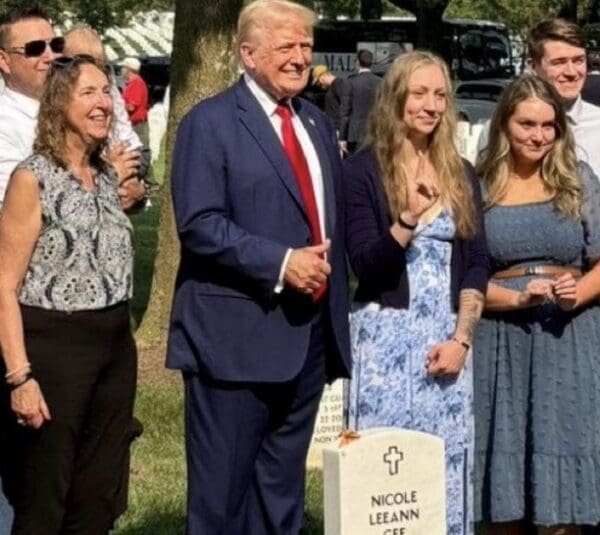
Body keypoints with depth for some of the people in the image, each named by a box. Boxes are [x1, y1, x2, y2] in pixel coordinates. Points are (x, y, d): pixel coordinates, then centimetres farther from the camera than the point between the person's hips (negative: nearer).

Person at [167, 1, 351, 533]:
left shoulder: (318, 123, 17)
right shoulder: (210, 122, -6)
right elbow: (200, 225, -16)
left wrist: (336, 313, 16)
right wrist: (281, 263, -22)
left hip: (310, 334, 7)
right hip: (237, 335, -7)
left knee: (283, 484, 14)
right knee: (222, 485, 0)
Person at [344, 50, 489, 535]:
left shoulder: (461, 174, 10)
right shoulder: (362, 170, -3)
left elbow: (478, 264, 8)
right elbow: (366, 266, -9)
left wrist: (461, 338, -4)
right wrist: (409, 219, -25)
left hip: (448, 337, 4)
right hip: (386, 336, -3)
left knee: (445, 468, 5)